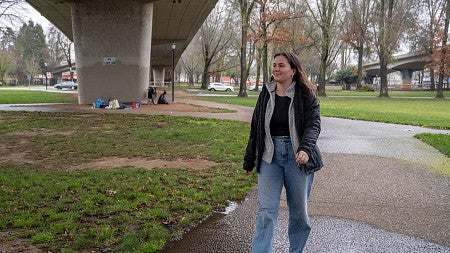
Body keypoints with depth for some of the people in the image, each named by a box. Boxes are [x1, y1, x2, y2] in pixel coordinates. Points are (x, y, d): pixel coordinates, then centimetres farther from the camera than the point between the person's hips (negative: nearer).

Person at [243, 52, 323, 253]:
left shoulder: (306, 95, -2)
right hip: (270, 156, 2)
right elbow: (255, 128, 11)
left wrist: (305, 149, -30)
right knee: (266, 211, -4)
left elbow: (313, 124, -11)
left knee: (299, 212, 11)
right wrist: (249, 161, 13)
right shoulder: (266, 94, 7)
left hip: (297, 158, -2)